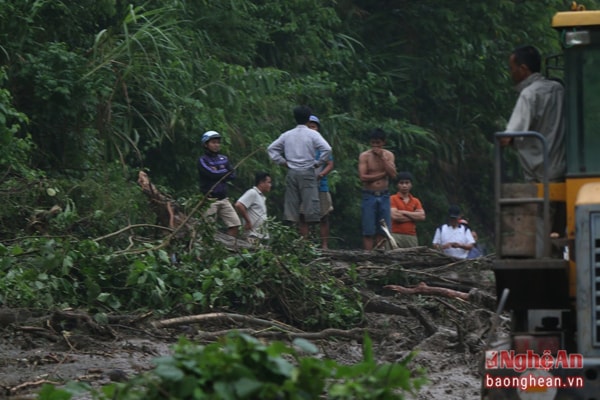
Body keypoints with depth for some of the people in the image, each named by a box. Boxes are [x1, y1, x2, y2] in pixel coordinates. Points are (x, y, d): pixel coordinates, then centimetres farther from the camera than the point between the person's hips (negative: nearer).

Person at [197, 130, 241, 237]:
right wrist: (225, 172, -1)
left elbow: (232, 175, 4)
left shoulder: (224, 159, 14)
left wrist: (218, 174, -9)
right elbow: (212, 175, -16)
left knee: (235, 224, -3)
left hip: (223, 199, 5)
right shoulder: (203, 160, -4)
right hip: (209, 199, -5)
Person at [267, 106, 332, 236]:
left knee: (291, 202, 5)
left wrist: (283, 162, 11)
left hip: (291, 173, 4)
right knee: (310, 202, -6)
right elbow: (327, 149, -14)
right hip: (307, 172, -4)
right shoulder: (312, 134, -3)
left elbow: (271, 149, 14)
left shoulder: (287, 135, 11)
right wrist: (319, 163, -3)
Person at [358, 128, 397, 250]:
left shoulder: (388, 155, 7)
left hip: (384, 195, 3)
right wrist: (383, 174, -10)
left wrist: (382, 158, -12)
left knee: (382, 231, 2)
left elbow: (393, 174, -6)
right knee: (368, 231, -4)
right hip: (369, 195, -3)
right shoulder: (364, 156, -3)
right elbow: (363, 177, -14)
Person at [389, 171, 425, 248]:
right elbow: (395, 216, -10)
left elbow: (422, 216, 2)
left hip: (412, 237, 4)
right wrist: (413, 217, 0)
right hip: (396, 235, -4)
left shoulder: (416, 201, 16)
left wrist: (404, 212, -3)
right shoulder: (392, 199, 4)